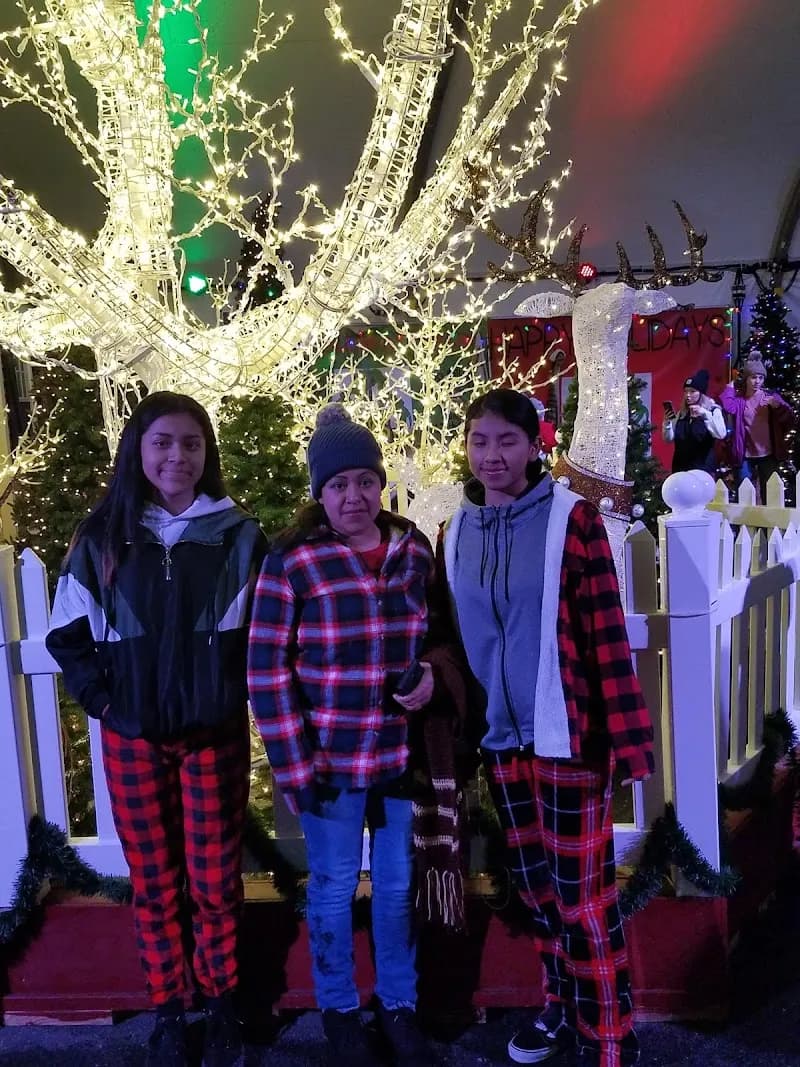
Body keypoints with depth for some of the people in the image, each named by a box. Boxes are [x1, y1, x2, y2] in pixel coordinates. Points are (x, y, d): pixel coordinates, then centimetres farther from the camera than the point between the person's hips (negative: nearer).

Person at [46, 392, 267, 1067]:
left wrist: (239, 693, -6)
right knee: (154, 883, 13)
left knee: (215, 881, 8)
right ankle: (167, 1013, 32)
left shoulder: (238, 535, -3)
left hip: (216, 735, -1)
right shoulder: (102, 537, 1)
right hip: (132, 738, 1)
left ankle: (221, 1006, 31)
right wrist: (100, 699, -2)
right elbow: (69, 635, 7)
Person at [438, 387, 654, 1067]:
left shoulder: (572, 518, -9)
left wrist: (625, 737, -12)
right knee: (536, 886, 18)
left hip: (566, 734, -5)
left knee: (583, 894, 3)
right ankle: (564, 1007, 39)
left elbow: (607, 634, -10)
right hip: (500, 738, 5)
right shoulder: (455, 535, 5)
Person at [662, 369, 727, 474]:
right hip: (680, 467, 4)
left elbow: (721, 435, -17)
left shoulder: (713, 410, -1)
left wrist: (705, 414, -27)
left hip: (704, 468, -4)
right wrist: (667, 422, -8)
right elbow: (669, 439, 10)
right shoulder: (681, 413, 11)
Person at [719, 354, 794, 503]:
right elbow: (726, 406, -20)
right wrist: (731, 386, -7)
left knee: (769, 495, 7)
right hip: (745, 456, 0)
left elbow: (789, 419, -5)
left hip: (768, 455, 0)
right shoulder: (738, 399, 3)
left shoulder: (771, 397, 3)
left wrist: (778, 405, -22)